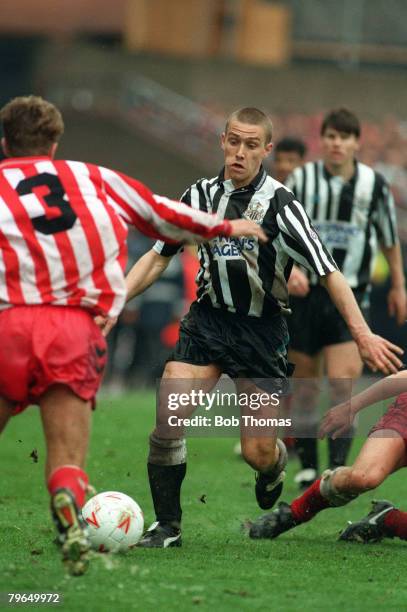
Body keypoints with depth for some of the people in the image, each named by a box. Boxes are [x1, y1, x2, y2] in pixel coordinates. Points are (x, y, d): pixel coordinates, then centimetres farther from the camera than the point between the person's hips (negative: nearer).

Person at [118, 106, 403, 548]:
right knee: (168, 421, -16)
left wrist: (362, 335, -21)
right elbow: (157, 257, 12)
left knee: (258, 453, -3)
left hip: (261, 330, -3)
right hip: (207, 319, 3)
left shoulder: (280, 205, -12)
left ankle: (274, 468, 36)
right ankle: (167, 525, -1)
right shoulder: (200, 195, 1)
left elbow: (328, 273, -13)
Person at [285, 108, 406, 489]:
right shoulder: (301, 179, -1)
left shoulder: (373, 184, 1)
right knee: (305, 383, 6)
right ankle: (308, 466, 19)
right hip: (304, 290, 1)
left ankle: (338, 466, -15)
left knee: (342, 381, -16)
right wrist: (291, 268, -18)